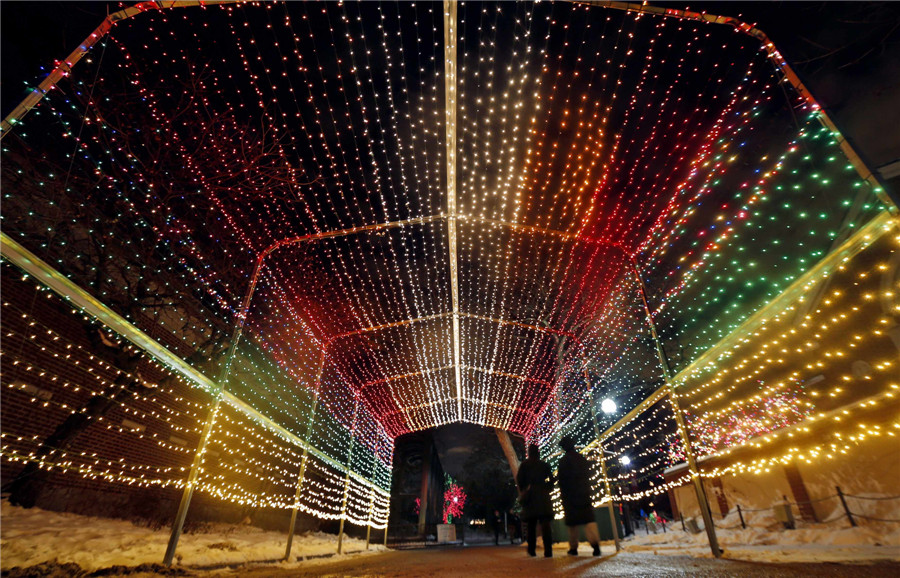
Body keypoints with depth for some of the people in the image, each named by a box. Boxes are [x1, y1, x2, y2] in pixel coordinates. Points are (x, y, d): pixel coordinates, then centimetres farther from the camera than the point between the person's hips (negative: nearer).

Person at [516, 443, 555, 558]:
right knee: (545, 524, -1)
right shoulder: (544, 465, 9)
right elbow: (551, 480, 2)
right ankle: (548, 551, -12)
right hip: (543, 496, 1)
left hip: (530, 496, 0)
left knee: (531, 525, 9)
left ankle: (531, 550, 12)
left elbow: (519, 480, -2)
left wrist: (523, 492, 13)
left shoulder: (525, 465, 4)